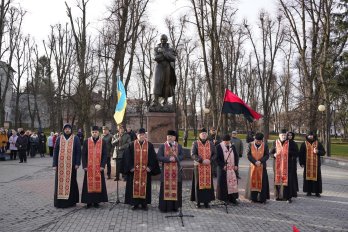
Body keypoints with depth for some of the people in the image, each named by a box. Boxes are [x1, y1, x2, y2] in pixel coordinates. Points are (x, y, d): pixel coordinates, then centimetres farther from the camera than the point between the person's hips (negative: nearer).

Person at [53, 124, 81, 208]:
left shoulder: (75, 139, 2)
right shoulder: (59, 139, 7)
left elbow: (78, 151, 0)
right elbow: (55, 151, 7)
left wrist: (77, 163, -7)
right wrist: (54, 164, 1)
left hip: (71, 165, -1)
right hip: (61, 165, 2)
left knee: (71, 181, 4)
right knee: (60, 182, 2)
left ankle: (72, 200, 13)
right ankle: (60, 201, 10)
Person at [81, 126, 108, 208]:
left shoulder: (103, 142, 3)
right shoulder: (86, 142, 3)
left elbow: (105, 154, 1)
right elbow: (83, 154, 2)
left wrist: (102, 165, -8)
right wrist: (84, 166, -5)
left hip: (99, 167, 0)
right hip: (88, 167, 0)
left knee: (98, 184, 3)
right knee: (89, 184, 2)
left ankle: (96, 201, 12)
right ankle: (89, 201, 11)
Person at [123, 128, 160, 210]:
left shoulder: (149, 145, 4)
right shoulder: (132, 145, 2)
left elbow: (153, 157, 4)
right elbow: (128, 157, 1)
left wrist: (150, 167, -5)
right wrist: (130, 167, -7)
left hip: (145, 170, 0)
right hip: (134, 170, 0)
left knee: (145, 186, 5)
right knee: (135, 186, 3)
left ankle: (144, 204, 14)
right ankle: (135, 203, 13)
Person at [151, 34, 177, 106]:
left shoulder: (170, 49, 8)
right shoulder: (157, 48, 8)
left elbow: (173, 59, -7)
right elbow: (156, 58, -8)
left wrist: (164, 52, -11)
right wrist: (167, 55, -9)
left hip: (168, 68, 1)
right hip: (159, 67, -1)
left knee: (167, 83, -3)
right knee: (157, 82, -15)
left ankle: (165, 100, -1)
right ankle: (155, 101, -23)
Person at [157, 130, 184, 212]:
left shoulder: (179, 146, 9)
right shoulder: (162, 146, 3)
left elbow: (182, 156, 1)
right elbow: (159, 157, -7)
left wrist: (175, 158, -17)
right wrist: (169, 159, -17)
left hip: (176, 170, 2)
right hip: (166, 170, -2)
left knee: (176, 187, 3)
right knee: (166, 187, -1)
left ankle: (175, 206, 12)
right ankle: (164, 206, 6)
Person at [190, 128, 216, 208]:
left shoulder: (211, 144, 9)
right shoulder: (195, 143, 1)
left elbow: (215, 154, 7)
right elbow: (193, 154, -8)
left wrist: (210, 160, -11)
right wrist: (202, 160, -18)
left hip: (208, 167, 2)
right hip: (198, 167, -2)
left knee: (208, 183, 2)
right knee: (198, 183, 1)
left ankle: (206, 201, 11)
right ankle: (198, 202, 8)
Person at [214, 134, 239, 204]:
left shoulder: (232, 146, 8)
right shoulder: (219, 147, -7)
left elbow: (236, 156, 13)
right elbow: (216, 158, -9)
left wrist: (236, 165, 0)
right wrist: (223, 166, -15)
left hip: (232, 168, 5)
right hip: (223, 169, -4)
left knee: (233, 182, 4)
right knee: (223, 183, 0)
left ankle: (233, 198, 10)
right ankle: (224, 198, 9)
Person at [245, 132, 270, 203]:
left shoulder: (265, 145, -2)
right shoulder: (250, 144, -1)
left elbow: (267, 155, -2)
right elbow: (248, 155, -3)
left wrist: (260, 161, -16)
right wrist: (255, 162, -15)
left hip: (262, 166, 0)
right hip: (253, 166, 1)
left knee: (262, 182, 0)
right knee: (253, 181, 3)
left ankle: (262, 198, 7)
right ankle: (254, 198, 11)